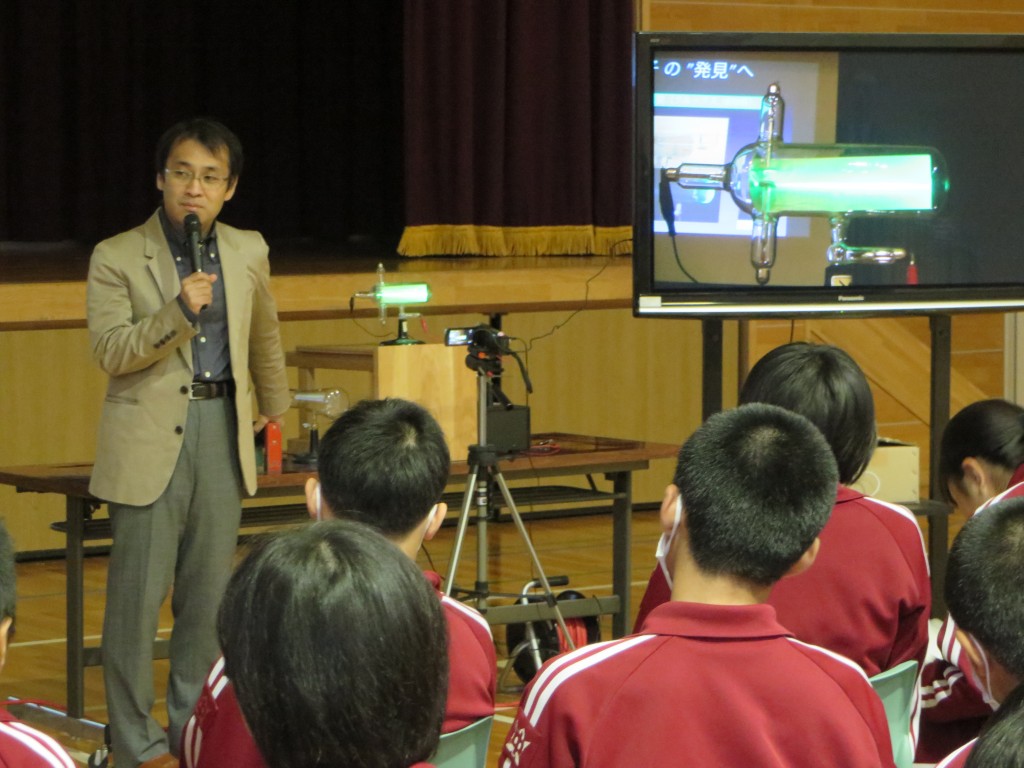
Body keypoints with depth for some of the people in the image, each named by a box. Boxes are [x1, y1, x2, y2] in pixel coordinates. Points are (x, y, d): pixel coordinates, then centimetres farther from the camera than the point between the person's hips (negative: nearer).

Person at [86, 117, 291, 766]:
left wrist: (275, 408, 35)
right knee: (137, 595, -4)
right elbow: (110, 352, -13)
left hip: (222, 429, 4)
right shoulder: (117, 258, -4)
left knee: (209, 593, 8)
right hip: (150, 437, -4)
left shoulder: (248, 253, 9)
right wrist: (178, 312, -24)